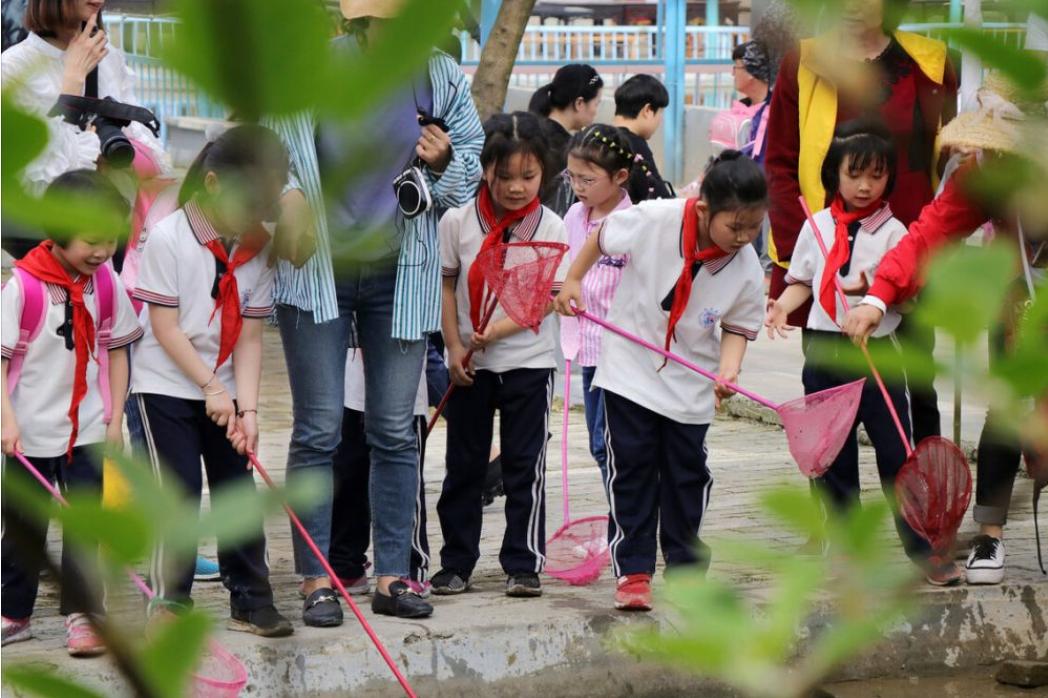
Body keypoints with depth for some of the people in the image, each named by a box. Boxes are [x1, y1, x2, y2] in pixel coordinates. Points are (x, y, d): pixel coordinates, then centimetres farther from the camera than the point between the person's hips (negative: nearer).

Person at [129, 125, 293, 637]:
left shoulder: (256, 251, -3)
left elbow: (249, 335, -3)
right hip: (167, 385, -5)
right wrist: (211, 387, -17)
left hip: (225, 390, 5)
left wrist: (247, 407, -12)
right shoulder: (167, 239, -17)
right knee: (179, 490, -6)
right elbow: (165, 328, -16)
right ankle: (169, 601, 4)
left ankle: (250, 600, 13)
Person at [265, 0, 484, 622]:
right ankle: (317, 582, 4)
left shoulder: (442, 77, 0)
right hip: (316, 272, -2)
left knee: (396, 431, 6)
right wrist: (287, 197, -17)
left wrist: (445, 164, -11)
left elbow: (475, 163, 12)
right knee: (320, 428, -1)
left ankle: (392, 578, 14)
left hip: (400, 273, 3)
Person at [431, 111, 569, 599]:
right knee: (464, 464, 8)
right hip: (469, 363, 1)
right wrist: (454, 346, -6)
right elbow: (446, 285, 3)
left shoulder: (550, 228, -7)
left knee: (525, 467, 2)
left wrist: (501, 329, -20)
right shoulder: (458, 222, -4)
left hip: (528, 361, -1)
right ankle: (456, 563, 17)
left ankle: (524, 565, 9)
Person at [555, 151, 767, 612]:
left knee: (686, 474, 9)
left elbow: (737, 326, -4)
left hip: (690, 384, 1)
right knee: (632, 470, 1)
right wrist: (573, 281, 1)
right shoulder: (652, 220, -22)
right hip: (631, 369, -1)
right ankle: (632, 570, 7)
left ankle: (685, 565, 23)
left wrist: (729, 367, -22)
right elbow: (601, 237, -2)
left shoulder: (747, 272, -17)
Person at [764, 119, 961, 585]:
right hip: (824, 350, 3)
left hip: (877, 352, -3)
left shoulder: (891, 231, -3)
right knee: (831, 453, 9)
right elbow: (803, 281, 13)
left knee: (896, 450, -4)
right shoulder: (817, 226, 6)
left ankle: (923, 550, 2)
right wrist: (783, 304, -7)